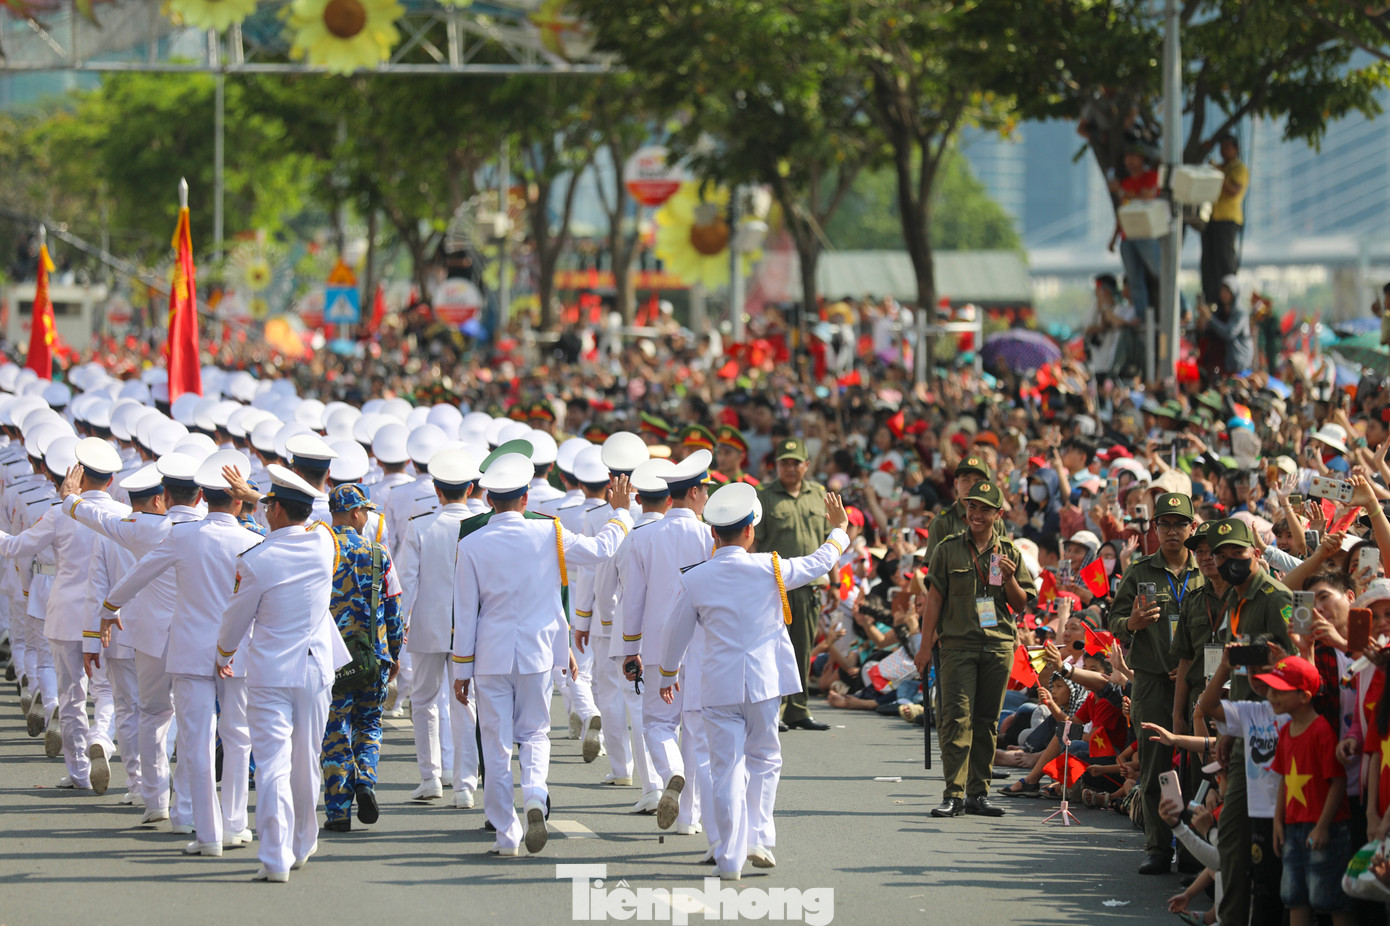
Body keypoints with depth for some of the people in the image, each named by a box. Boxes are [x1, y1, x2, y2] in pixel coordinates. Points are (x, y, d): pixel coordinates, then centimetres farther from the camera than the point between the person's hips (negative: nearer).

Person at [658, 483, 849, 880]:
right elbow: (819, 563, 11)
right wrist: (838, 530, 31)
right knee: (764, 759, 17)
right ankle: (759, 839, 10)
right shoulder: (770, 569, -6)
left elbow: (676, 634, 8)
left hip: (719, 684, 0)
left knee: (727, 769, 2)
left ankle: (731, 859, 1)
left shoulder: (693, 580, -4)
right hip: (764, 681, 0)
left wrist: (667, 676, 26)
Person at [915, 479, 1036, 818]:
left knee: (987, 722, 5)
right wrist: (925, 644, 1)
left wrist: (1009, 579, -8)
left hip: (999, 646, 2)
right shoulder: (949, 549, 6)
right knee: (957, 718, -10)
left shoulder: (1009, 553, 10)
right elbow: (934, 597, 5)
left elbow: (1020, 606, 12)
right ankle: (954, 794, -12)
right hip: (958, 643, -2)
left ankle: (978, 793, 10)